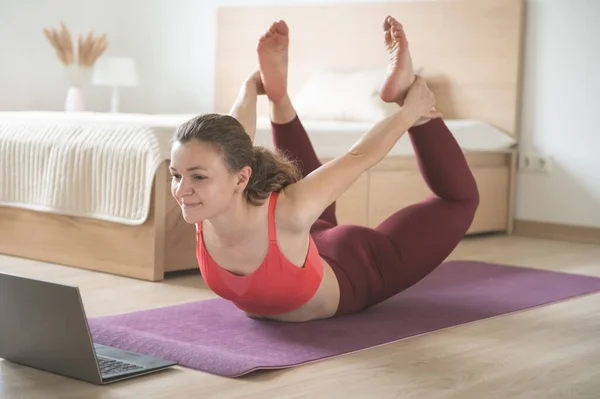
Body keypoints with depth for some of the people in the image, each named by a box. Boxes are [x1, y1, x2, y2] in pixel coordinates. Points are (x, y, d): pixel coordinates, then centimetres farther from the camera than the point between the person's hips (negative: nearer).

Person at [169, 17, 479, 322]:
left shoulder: (286, 215, -47)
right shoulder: (204, 209, -34)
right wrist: (250, 88, 5)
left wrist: (410, 110, -15)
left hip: (357, 272, -4)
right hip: (302, 253, 4)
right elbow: (234, 142, -15)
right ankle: (278, 93, 31)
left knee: (459, 196, 13)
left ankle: (403, 90, 15)